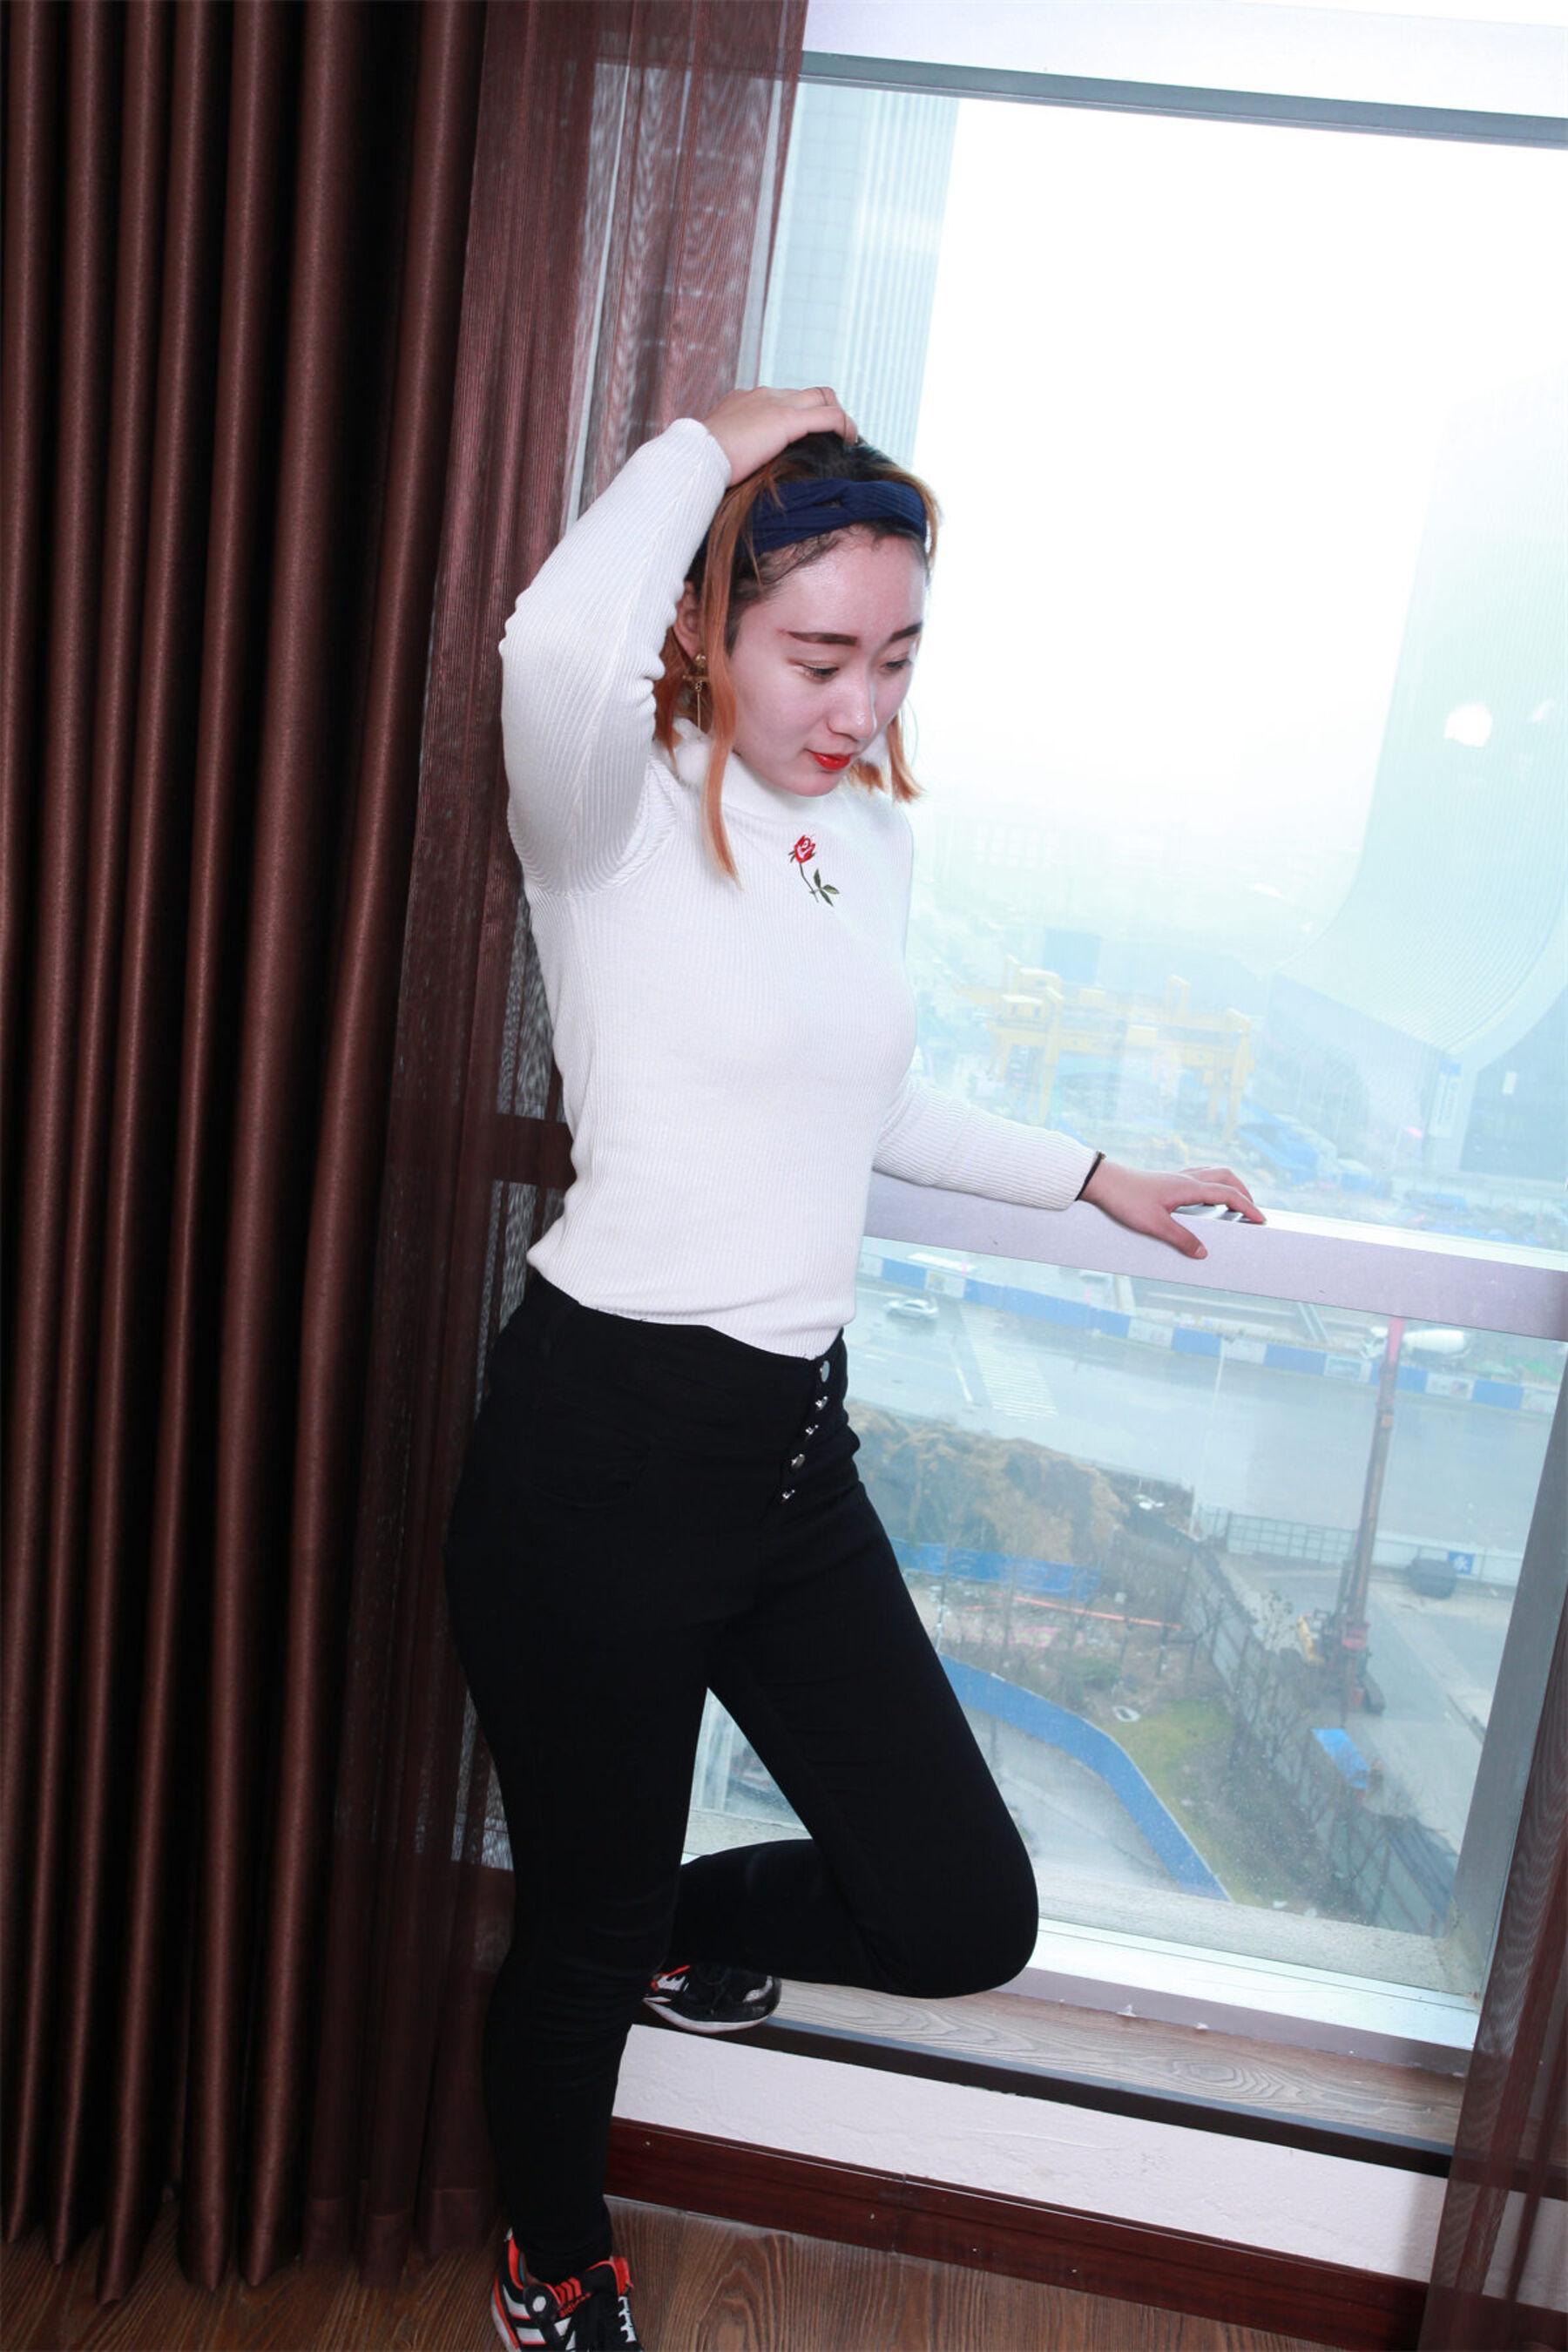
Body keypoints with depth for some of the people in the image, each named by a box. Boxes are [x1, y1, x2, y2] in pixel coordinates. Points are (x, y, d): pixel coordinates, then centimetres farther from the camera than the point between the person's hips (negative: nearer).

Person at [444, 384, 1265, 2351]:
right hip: (604, 1438, -6)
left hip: (795, 1445, 7)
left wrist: (1090, 1176, 31)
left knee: (968, 1919, 9)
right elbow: (555, 642, -37)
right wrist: (714, 443, -18)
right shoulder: (622, 815, -11)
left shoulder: (877, 832, 10)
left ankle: (679, 1927, 40)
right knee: (584, 1935, 14)